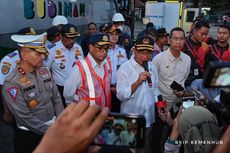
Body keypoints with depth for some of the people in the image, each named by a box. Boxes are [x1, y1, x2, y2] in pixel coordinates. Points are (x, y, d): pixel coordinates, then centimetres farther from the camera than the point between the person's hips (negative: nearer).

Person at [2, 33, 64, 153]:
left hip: (52, 128, 5)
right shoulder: (12, 83, -20)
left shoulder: (45, 71, -2)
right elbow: (25, 118, -20)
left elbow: (56, 99, 4)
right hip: (28, 136, -5)